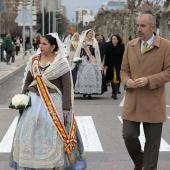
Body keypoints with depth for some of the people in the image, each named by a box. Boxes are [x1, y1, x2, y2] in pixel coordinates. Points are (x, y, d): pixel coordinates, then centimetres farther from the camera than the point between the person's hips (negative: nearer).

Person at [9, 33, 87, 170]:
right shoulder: (34, 60, 7)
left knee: (53, 133, -4)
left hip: (54, 102, -5)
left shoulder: (61, 62, -7)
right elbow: (27, 81, 14)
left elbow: (67, 86, -8)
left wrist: (66, 107, -12)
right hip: (34, 100, 5)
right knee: (30, 132, 7)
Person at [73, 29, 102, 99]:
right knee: (83, 75, -7)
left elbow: (97, 53, 11)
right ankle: (84, 91, 1)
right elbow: (79, 52, 9)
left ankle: (90, 92, -8)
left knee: (91, 75, -8)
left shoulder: (95, 42, 12)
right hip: (84, 60, 0)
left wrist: (97, 62, 5)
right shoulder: (82, 42, 10)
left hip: (92, 61, 0)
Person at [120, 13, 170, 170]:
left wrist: (148, 80, -18)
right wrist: (127, 80, -8)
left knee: (152, 141, 5)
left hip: (153, 103, -3)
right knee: (128, 135, 1)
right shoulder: (131, 45, 9)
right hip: (132, 101, 3)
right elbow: (124, 70, 14)